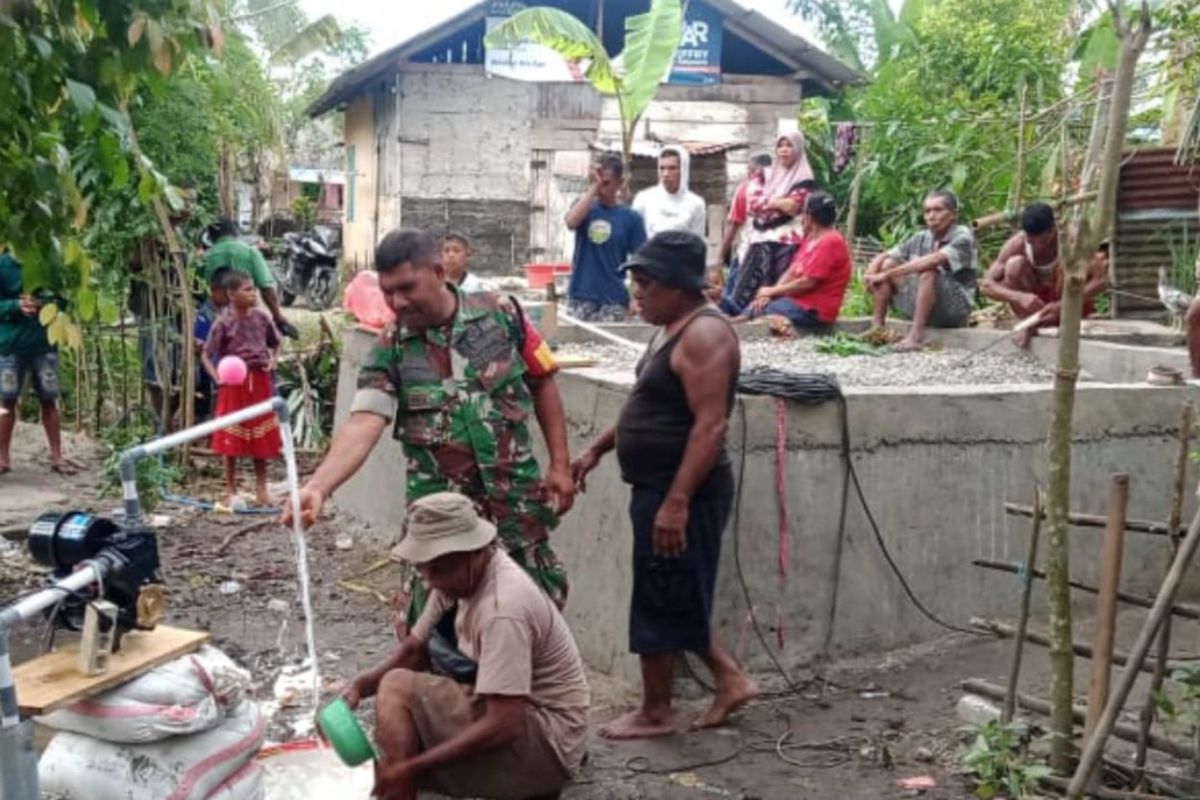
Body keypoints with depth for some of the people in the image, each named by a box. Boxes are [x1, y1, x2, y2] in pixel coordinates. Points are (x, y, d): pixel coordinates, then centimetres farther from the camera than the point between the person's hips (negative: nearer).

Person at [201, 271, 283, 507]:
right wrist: (217, 377, -21)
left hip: (260, 381, 4)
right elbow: (207, 355, -7)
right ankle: (231, 491, 16)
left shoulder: (261, 318, 2)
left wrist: (273, 360, -3)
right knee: (232, 442, 3)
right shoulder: (224, 324, -10)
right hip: (235, 383, -4)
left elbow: (275, 344, 16)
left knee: (262, 438, 10)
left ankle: (261, 489, 23)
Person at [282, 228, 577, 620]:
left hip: (518, 501, 1)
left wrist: (560, 465, 2)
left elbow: (543, 383, 5)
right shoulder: (391, 350, -6)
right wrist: (318, 486, -33)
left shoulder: (501, 314, -4)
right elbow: (363, 423, -17)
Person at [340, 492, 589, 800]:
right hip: (520, 720, 10)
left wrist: (411, 767, -28)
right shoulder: (457, 575, 1)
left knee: (397, 688, -16)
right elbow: (414, 650, 10)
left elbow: (504, 725, -29)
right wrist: (360, 685, -8)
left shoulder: (503, 608, -26)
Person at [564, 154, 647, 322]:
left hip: (613, 301, -2)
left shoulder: (631, 217, 0)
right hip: (579, 297, 2)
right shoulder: (585, 207, 5)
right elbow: (571, 222, -18)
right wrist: (593, 188, -15)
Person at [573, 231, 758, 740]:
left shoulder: (703, 334, -19)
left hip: (682, 490, -10)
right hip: (658, 486, 10)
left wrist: (676, 502, -30)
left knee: (660, 600, 1)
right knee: (675, 599, 17)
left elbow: (710, 425, -26)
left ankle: (655, 712, 15)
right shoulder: (673, 328, 12)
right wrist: (598, 449, 20)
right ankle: (730, 679, 27)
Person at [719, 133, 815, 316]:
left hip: (786, 242, -5)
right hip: (761, 240, 5)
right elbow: (752, 202, 3)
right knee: (747, 288, -2)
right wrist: (780, 202, -6)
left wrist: (767, 202, -3)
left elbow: (793, 207, -12)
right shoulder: (766, 175, 17)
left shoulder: (804, 180, 3)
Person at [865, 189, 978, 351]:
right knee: (887, 263, -3)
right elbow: (881, 257, 5)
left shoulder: (962, 236, -12)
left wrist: (888, 275, -31)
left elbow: (934, 260, -30)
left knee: (929, 271, -32)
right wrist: (871, 275, -19)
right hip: (920, 307, 6)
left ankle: (916, 336, -34)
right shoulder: (921, 239, 5)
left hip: (955, 309, -6)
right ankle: (877, 327, -10)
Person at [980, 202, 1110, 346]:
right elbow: (986, 286, -23)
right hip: (1032, 302, 1)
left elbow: (1101, 280, -29)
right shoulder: (1017, 243, -20)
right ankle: (1029, 324, -15)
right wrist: (1020, 297, -41)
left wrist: (1062, 305, -39)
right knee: (1014, 264, -25)